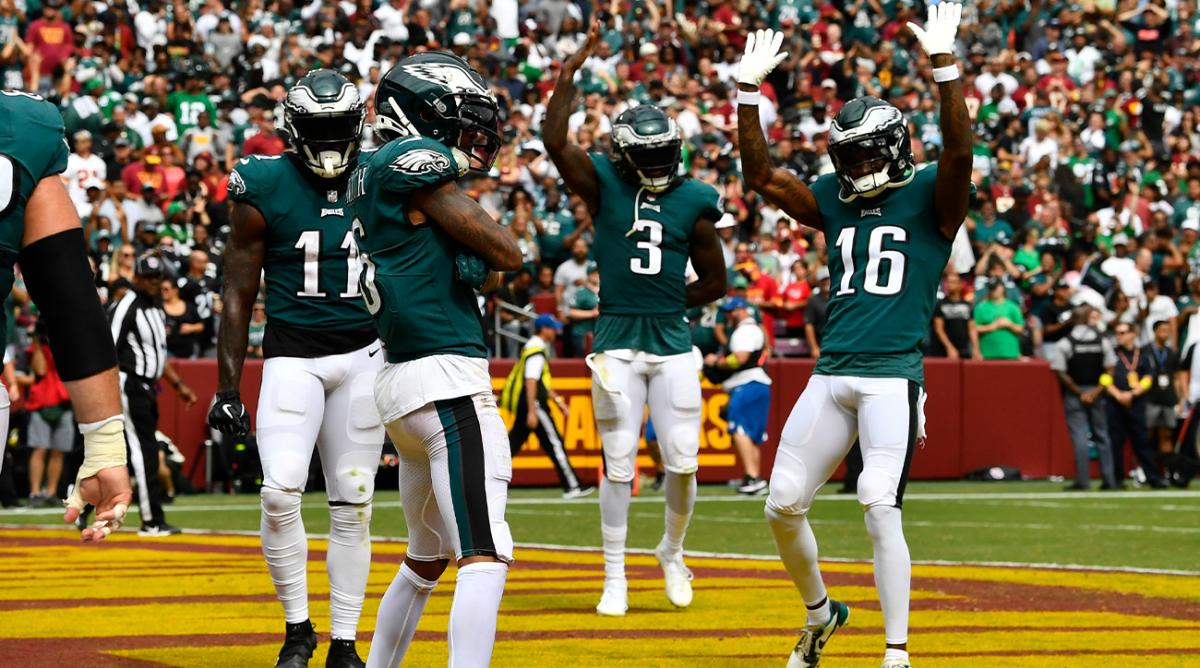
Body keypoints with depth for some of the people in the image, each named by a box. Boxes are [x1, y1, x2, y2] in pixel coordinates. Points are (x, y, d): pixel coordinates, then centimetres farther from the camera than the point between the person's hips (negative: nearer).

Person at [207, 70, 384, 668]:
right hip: (291, 357, -2)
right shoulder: (265, 190, -4)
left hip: (362, 355, 2)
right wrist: (227, 387, -1)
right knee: (280, 490, -18)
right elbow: (238, 295, 1)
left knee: (353, 503, 3)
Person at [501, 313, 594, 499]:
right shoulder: (537, 350, -15)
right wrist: (532, 412, -25)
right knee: (554, 443, -4)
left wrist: (557, 399, 28)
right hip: (532, 402, -10)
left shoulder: (532, 348, 18)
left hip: (519, 404, 10)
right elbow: (530, 382, -22)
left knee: (514, 442, 10)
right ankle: (572, 487, -2)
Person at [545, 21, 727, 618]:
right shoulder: (603, 184, 0)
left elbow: (714, 281, 11)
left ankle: (672, 551, 26)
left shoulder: (692, 201, 3)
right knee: (618, 463, 0)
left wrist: (667, 301, 5)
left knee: (682, 462, 0)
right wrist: (570, 72, -18)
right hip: (617, 345, -1)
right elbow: (554, 141, -16)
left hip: (674, 344, 2)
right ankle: (614, 579, 7)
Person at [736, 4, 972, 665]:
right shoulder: (835, 202, 16)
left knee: (880, 508, -16)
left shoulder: (928, 197, 1)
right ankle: (820, 613, 29)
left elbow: (958, 150, -17)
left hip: (893, 379, -6)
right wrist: (748, 91, 2)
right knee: (783, 505, 5)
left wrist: (944, 66, -26)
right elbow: (761, 177, 10)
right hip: (831, 376, 6)